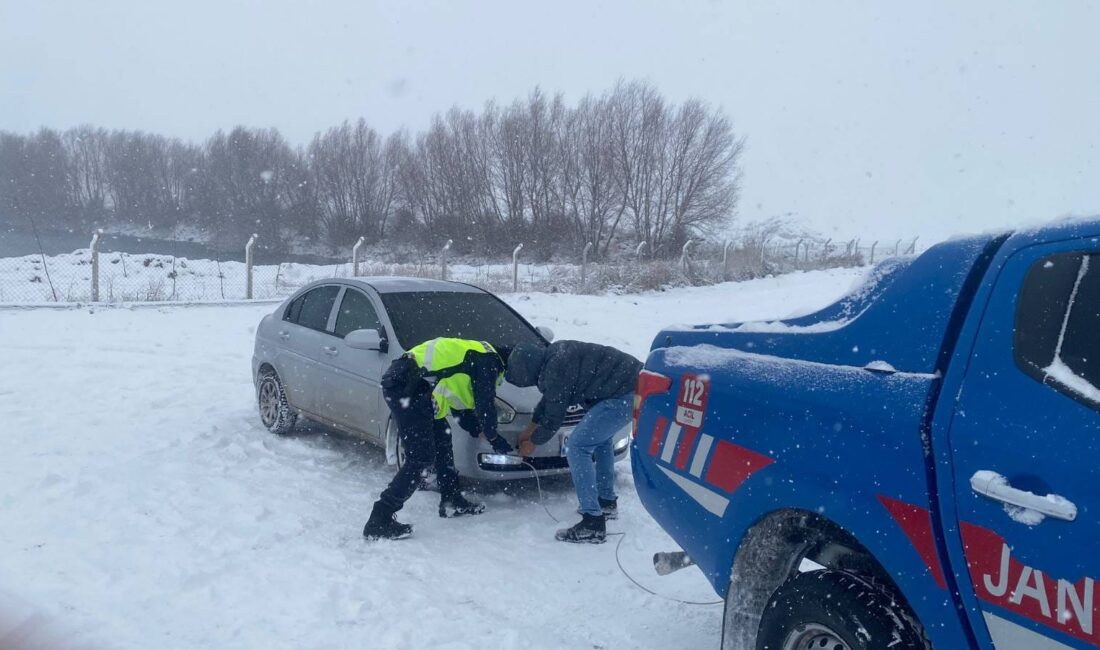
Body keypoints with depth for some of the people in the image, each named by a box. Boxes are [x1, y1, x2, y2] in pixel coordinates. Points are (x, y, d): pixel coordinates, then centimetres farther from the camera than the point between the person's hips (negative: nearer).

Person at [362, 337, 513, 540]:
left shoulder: (475, 355, 27)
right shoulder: (489, 360, -2)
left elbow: (461, 408, 31)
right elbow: (485, 404, -5)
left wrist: (481, 432, 29)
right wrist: (493, 437, 9)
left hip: (399, 381, 11)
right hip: (406, 387, -11)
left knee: (442, 440, 20)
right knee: (420, 458, -8)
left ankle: (451, 500, 32)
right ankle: (379, 522, -6)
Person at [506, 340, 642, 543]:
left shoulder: (555, 371, -17)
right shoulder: (554, 354, 13)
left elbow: (554, 417, -6)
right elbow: (550, 398, 29)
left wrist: (533, 442, 12)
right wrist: (530, 428, 37)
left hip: (624, 395, -11)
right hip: (635, 380, 11)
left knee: (577, 447, -7)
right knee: (600, 439, 29)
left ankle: (593, 524, -6)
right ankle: (607, 502, 40)